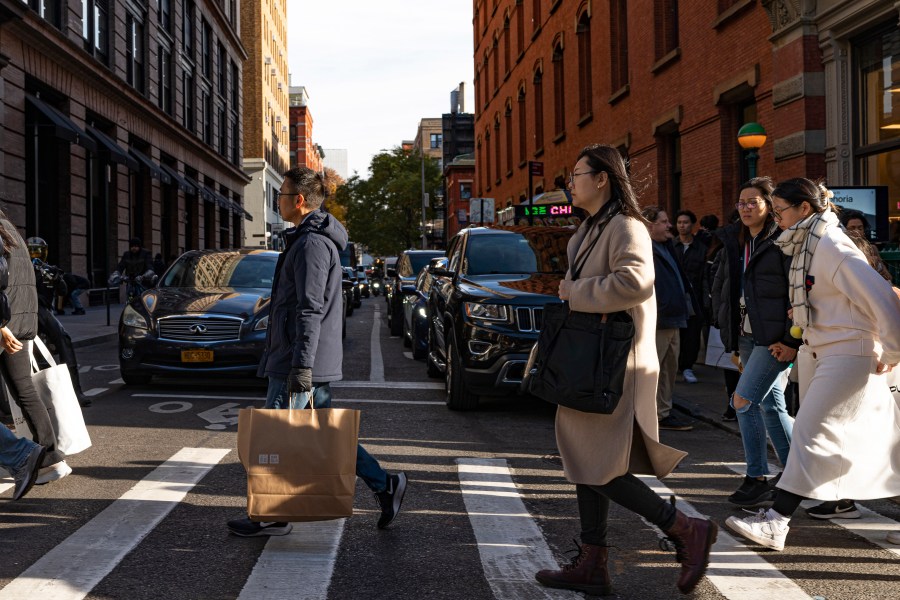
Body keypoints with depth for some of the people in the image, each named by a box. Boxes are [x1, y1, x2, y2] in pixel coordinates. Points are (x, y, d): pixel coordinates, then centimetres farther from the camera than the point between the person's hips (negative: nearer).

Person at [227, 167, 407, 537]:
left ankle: (272, 517, 11)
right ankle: (384, 485, 14)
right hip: (306, 360, 10)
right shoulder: (315, 239, 18)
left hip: (300, 362, -10)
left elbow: (310, 310, -23)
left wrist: (301, 366, -25)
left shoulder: (312, 243, -16)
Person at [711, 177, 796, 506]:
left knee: (743, 400, -13)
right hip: (747, 336, 8)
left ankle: (756, 479, -3)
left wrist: (792, 340, -18)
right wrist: (725, 325, 12)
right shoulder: (734, 241, 13)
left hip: (776, 338, -8)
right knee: (771, 405, 12)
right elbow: (719, 286, 22)